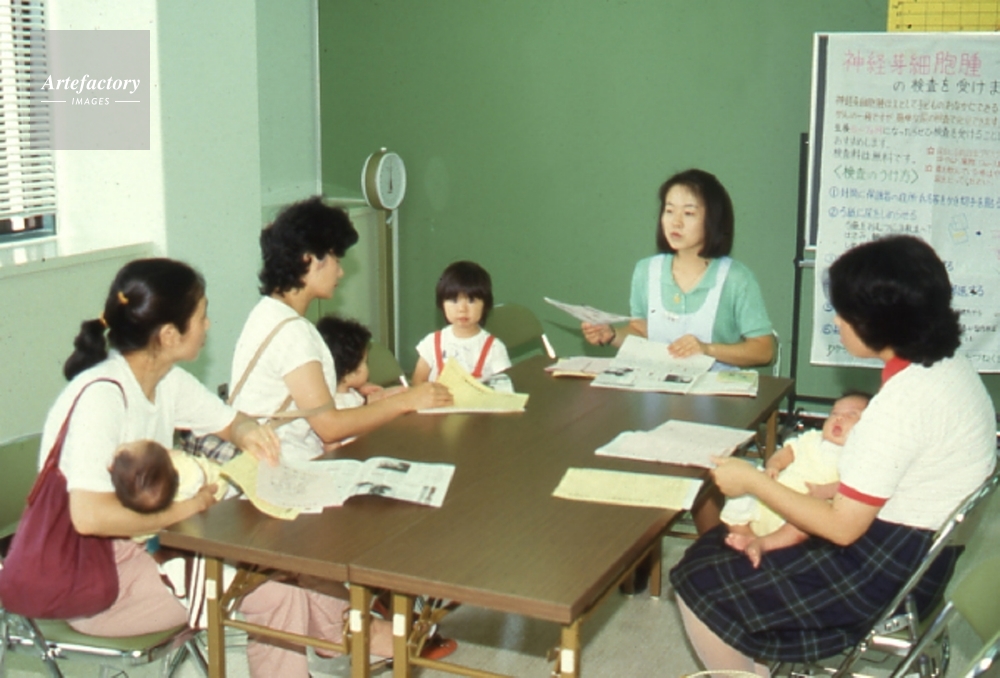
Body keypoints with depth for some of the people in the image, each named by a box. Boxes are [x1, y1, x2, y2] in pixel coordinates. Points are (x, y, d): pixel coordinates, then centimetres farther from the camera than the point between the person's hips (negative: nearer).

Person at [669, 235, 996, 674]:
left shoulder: (903, 400, -28)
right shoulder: (944, 363, 1)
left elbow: (841, 527, -22)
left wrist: (753, 482, -12)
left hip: (887, 570, -10)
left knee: (698, 583, -3)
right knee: (717, 545, 15)